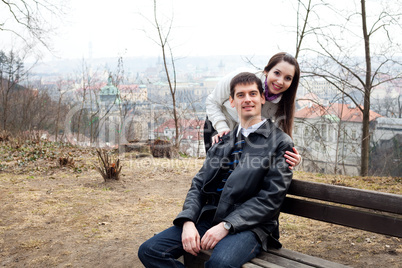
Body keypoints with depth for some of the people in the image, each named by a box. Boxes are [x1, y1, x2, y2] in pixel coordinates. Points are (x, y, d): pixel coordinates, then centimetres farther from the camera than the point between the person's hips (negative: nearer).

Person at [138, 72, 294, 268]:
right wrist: (188, 221, -8)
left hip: (249, 225, -5)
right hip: (209, 218, 6)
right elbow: (198, 186, 12)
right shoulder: (223, 142, 18)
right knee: (149, 251, -11)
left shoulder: (280, 143, 1)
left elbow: (271, 198, -8)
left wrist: (226, 225, -17)